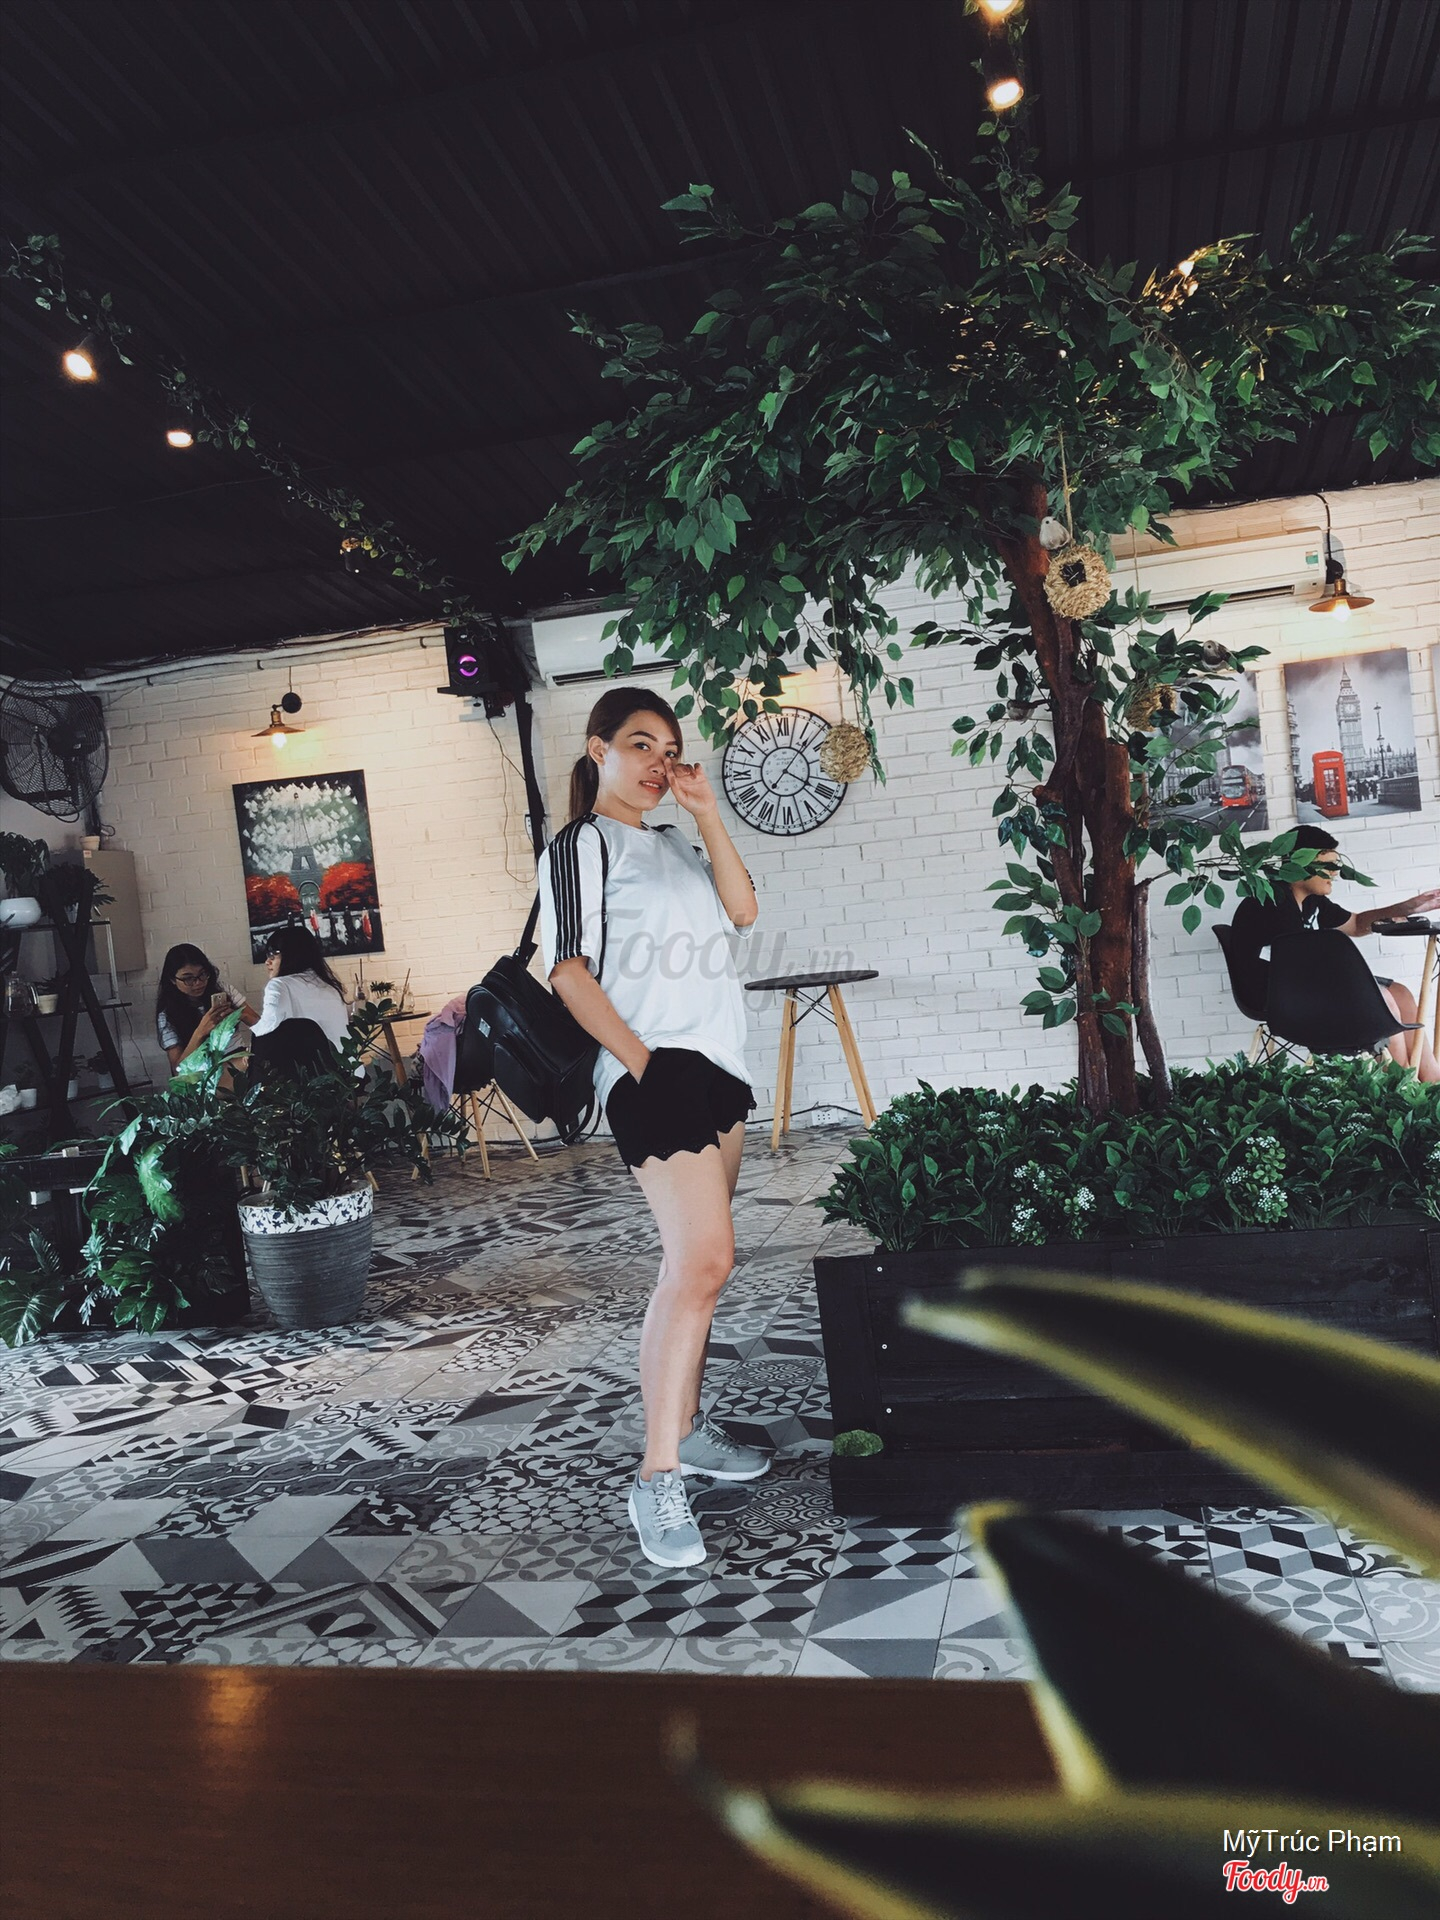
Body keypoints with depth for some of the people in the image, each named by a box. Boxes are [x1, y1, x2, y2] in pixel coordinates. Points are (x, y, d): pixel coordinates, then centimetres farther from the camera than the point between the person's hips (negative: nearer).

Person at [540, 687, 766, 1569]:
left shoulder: (675, 844, 21)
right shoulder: (581, 846, -2)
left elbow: (743, 907, 8)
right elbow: (571, 971, -10)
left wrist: (708, 813, 3)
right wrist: (640, 1062, -17)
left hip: (719, 1062, 8)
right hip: (655, 1068, -8)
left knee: (698, 1258, 11)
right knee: (702, 1258, -17)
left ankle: (688, 1425, 24)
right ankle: (659, 1477, -12)